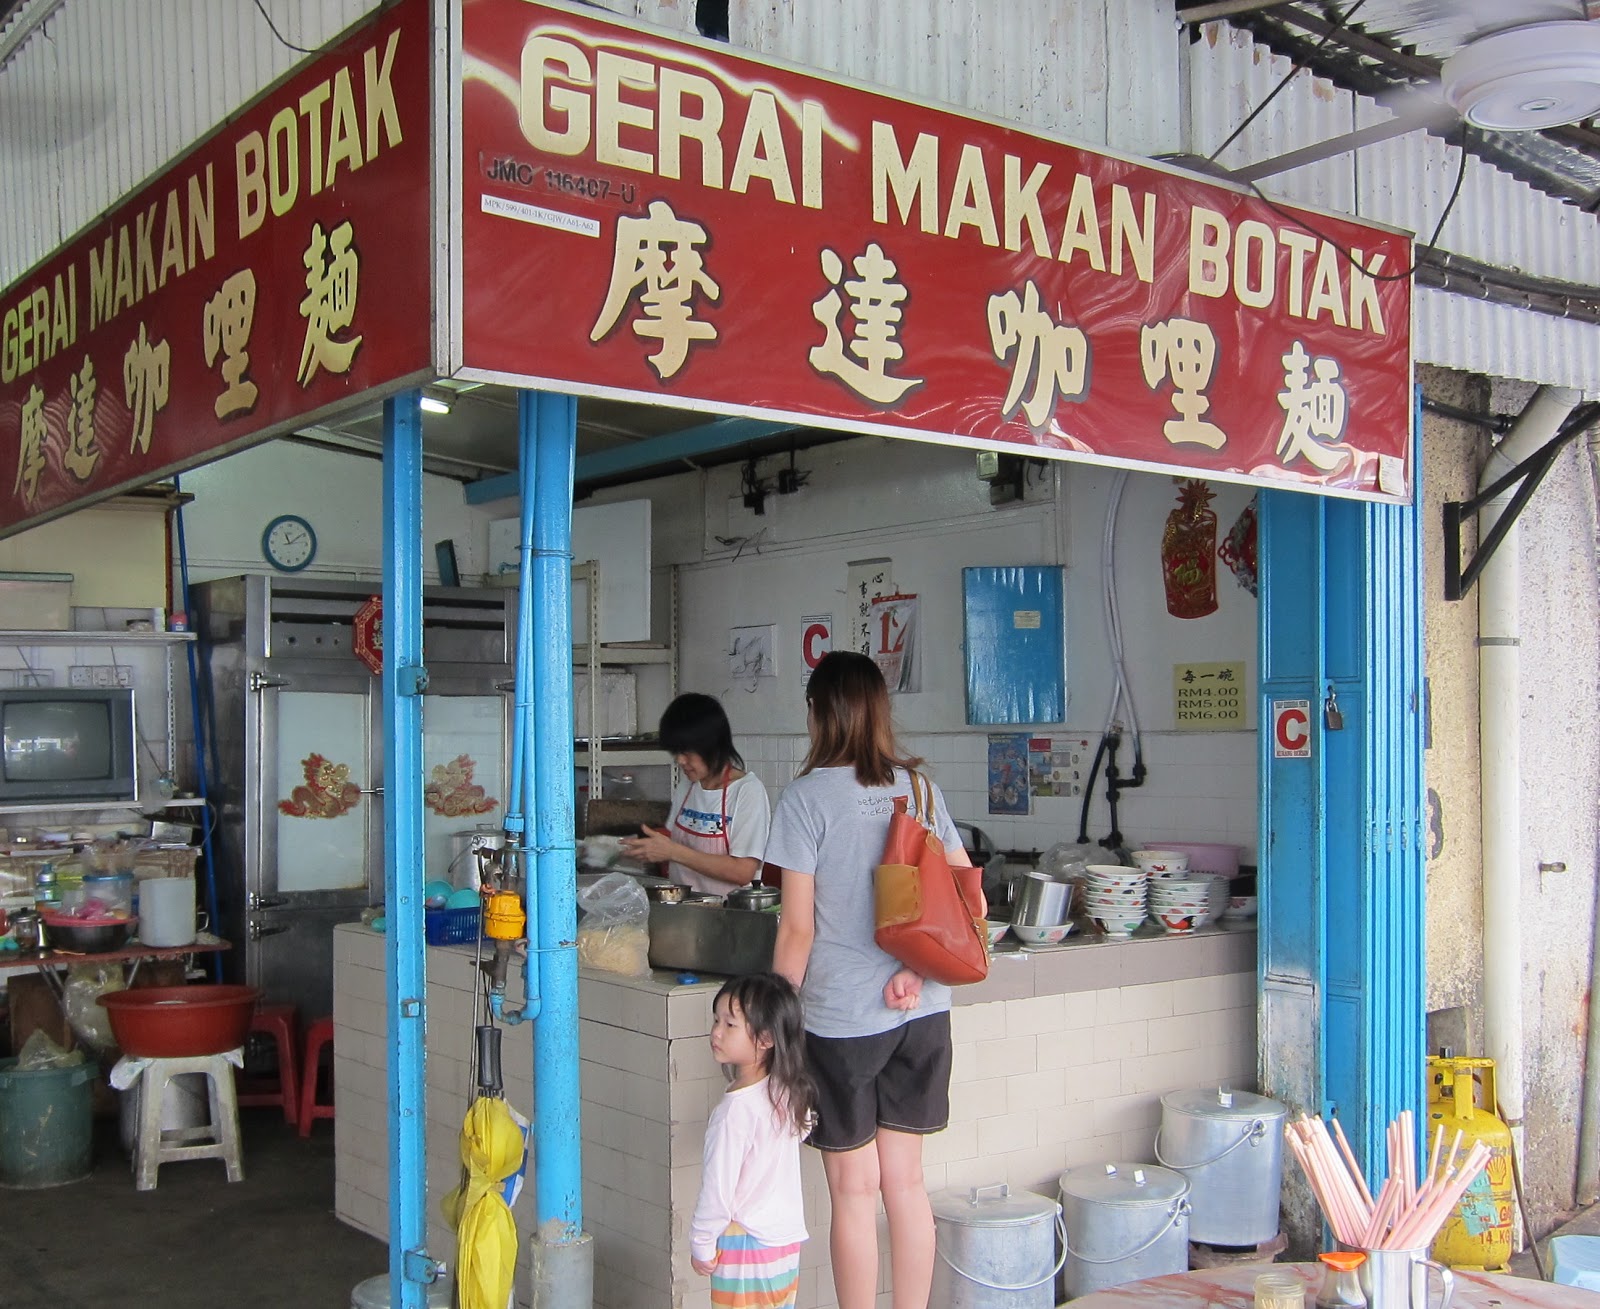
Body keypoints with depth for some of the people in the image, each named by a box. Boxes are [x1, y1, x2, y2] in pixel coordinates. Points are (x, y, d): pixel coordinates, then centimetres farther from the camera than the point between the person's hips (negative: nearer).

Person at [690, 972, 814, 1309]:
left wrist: (701, 1244, -7)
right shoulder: (788, 1094, 0)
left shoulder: (737, 1109, -23)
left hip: (746, 1242, -8)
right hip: (788, 1239, 8)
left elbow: (719, 1188, -19)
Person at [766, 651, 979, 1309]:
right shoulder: (919, 787, 4)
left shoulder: (807, 797, -11)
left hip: (841, 1016, -5)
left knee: (853, 1192, 6)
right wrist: (918, 969, -2)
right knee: (906, 1181, 15)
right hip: (921, 1013, 5)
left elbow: (798, 928, -12)